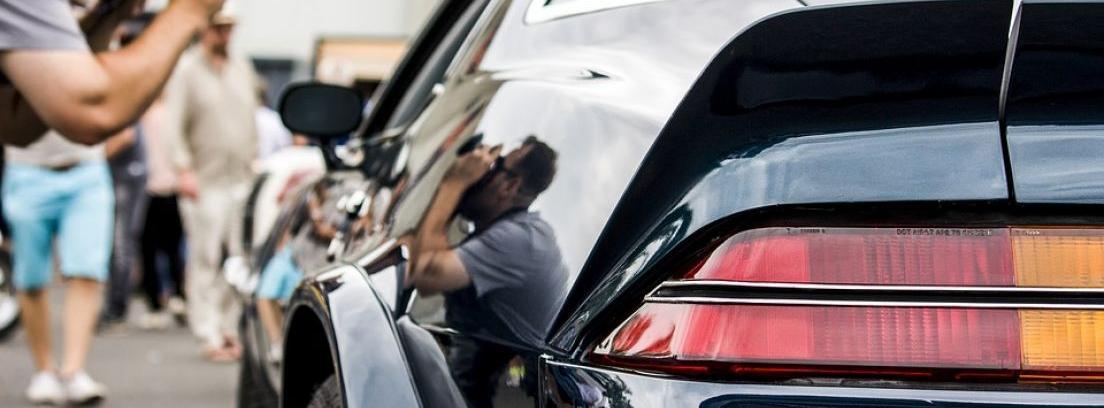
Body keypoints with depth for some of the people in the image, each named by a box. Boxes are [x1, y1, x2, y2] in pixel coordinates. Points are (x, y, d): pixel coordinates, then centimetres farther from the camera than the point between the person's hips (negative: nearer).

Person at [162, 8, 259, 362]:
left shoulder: (242, 69, 16)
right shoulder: (186, 70, -2)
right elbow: (174, 125, -8)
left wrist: (255, 163, 15)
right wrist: (184, 169, -16)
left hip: (242, 181, 5)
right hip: (206, 183, -5)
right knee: (205, 260, -5)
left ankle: (231, 330, 14)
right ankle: (210, 336, -2)